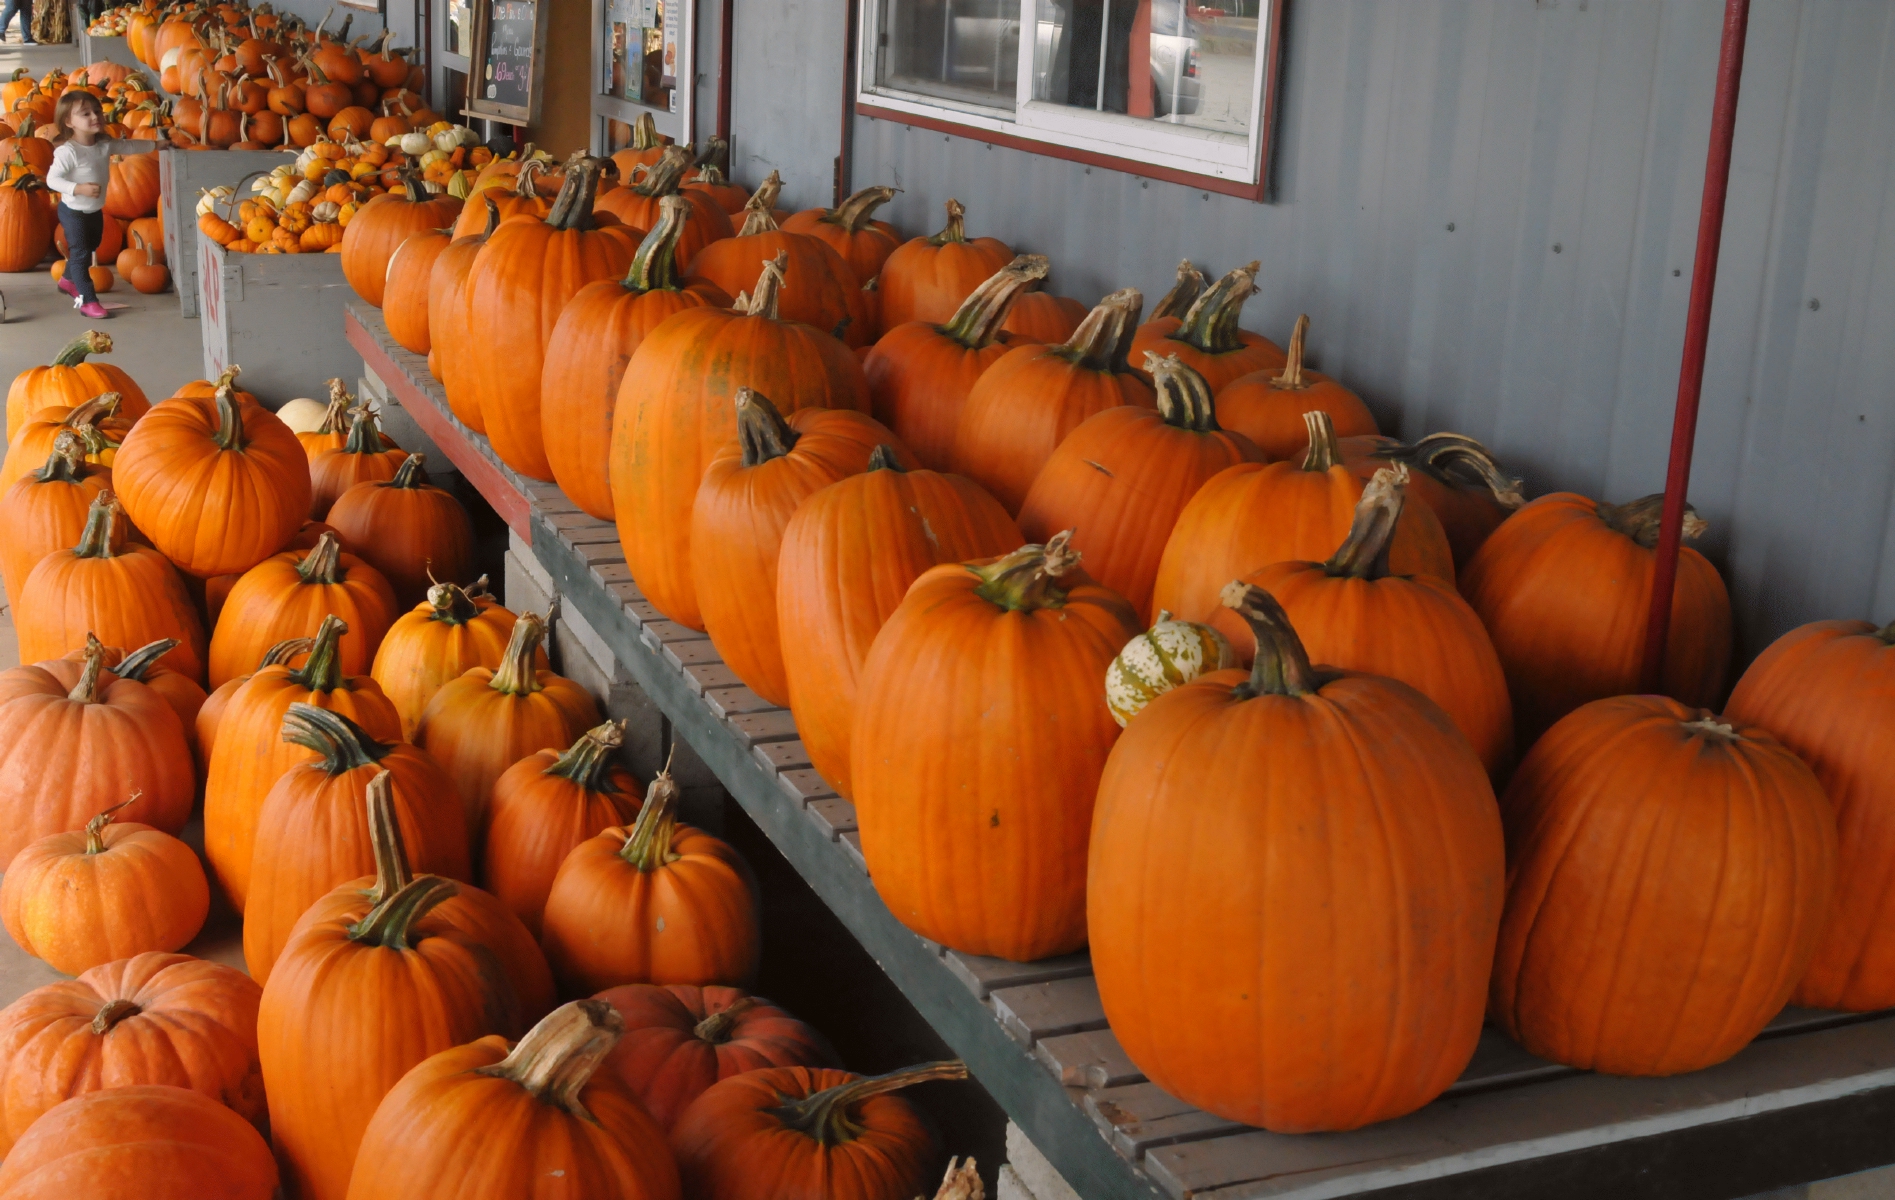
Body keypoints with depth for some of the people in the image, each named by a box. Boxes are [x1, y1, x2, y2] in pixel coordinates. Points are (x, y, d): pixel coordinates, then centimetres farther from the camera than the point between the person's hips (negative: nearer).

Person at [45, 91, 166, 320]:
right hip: (74, 212, -8)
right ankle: (86, 299, 3)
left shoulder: (105, 145, -4)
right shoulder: (67, 151, -26)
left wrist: (156, 144, 19)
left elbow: (129, 147, 14)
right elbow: (52, 179, -29)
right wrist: (78, 188, -40)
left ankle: (68, 280, 47)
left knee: (89, 248, 24)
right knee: (80, 253, -4)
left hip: (95, 210, 8)